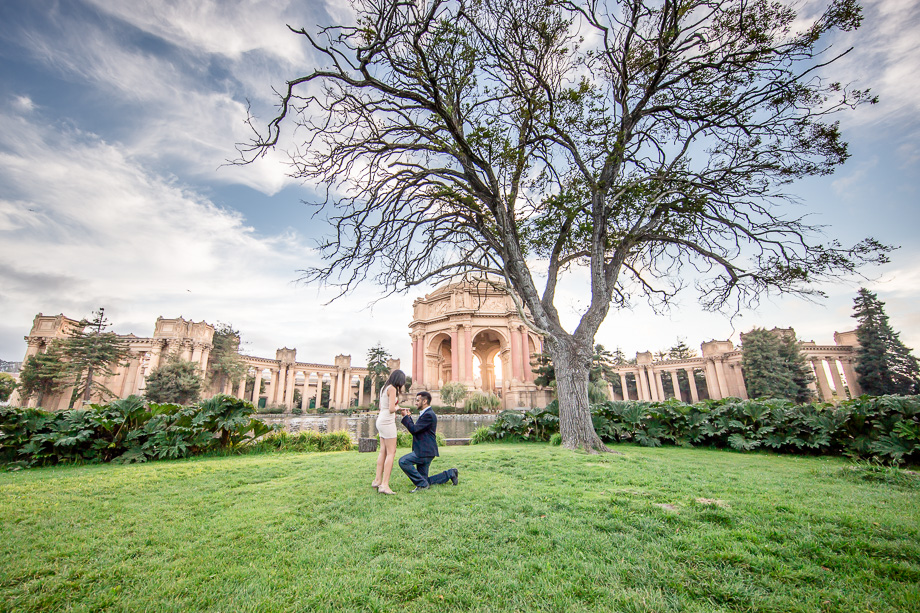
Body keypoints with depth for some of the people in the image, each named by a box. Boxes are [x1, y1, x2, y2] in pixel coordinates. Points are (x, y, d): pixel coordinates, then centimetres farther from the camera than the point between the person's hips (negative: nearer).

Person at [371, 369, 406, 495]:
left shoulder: (384, 388, 14)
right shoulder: (392, 388, -14)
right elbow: (391, 409, -19)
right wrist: (398, 407, 0)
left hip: (381, 420, 10)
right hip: (387, 422, -10)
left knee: (383, 451, 14)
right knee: (391, 453, -6)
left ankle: (377, 480, 19)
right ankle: (384, 485, -7)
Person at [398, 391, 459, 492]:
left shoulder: (429, 415, -17)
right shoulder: (425, 413, 17)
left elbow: (414, 429, -21)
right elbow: (415, 429, 17)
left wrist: (405, 416, -12)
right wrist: (408, 417, 10)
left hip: (425, 452, -10)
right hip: (423, 451, 11)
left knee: (403, 461, -22)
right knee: (424, 480, 12)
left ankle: (422, 484, -10)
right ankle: (450, 473, 21)